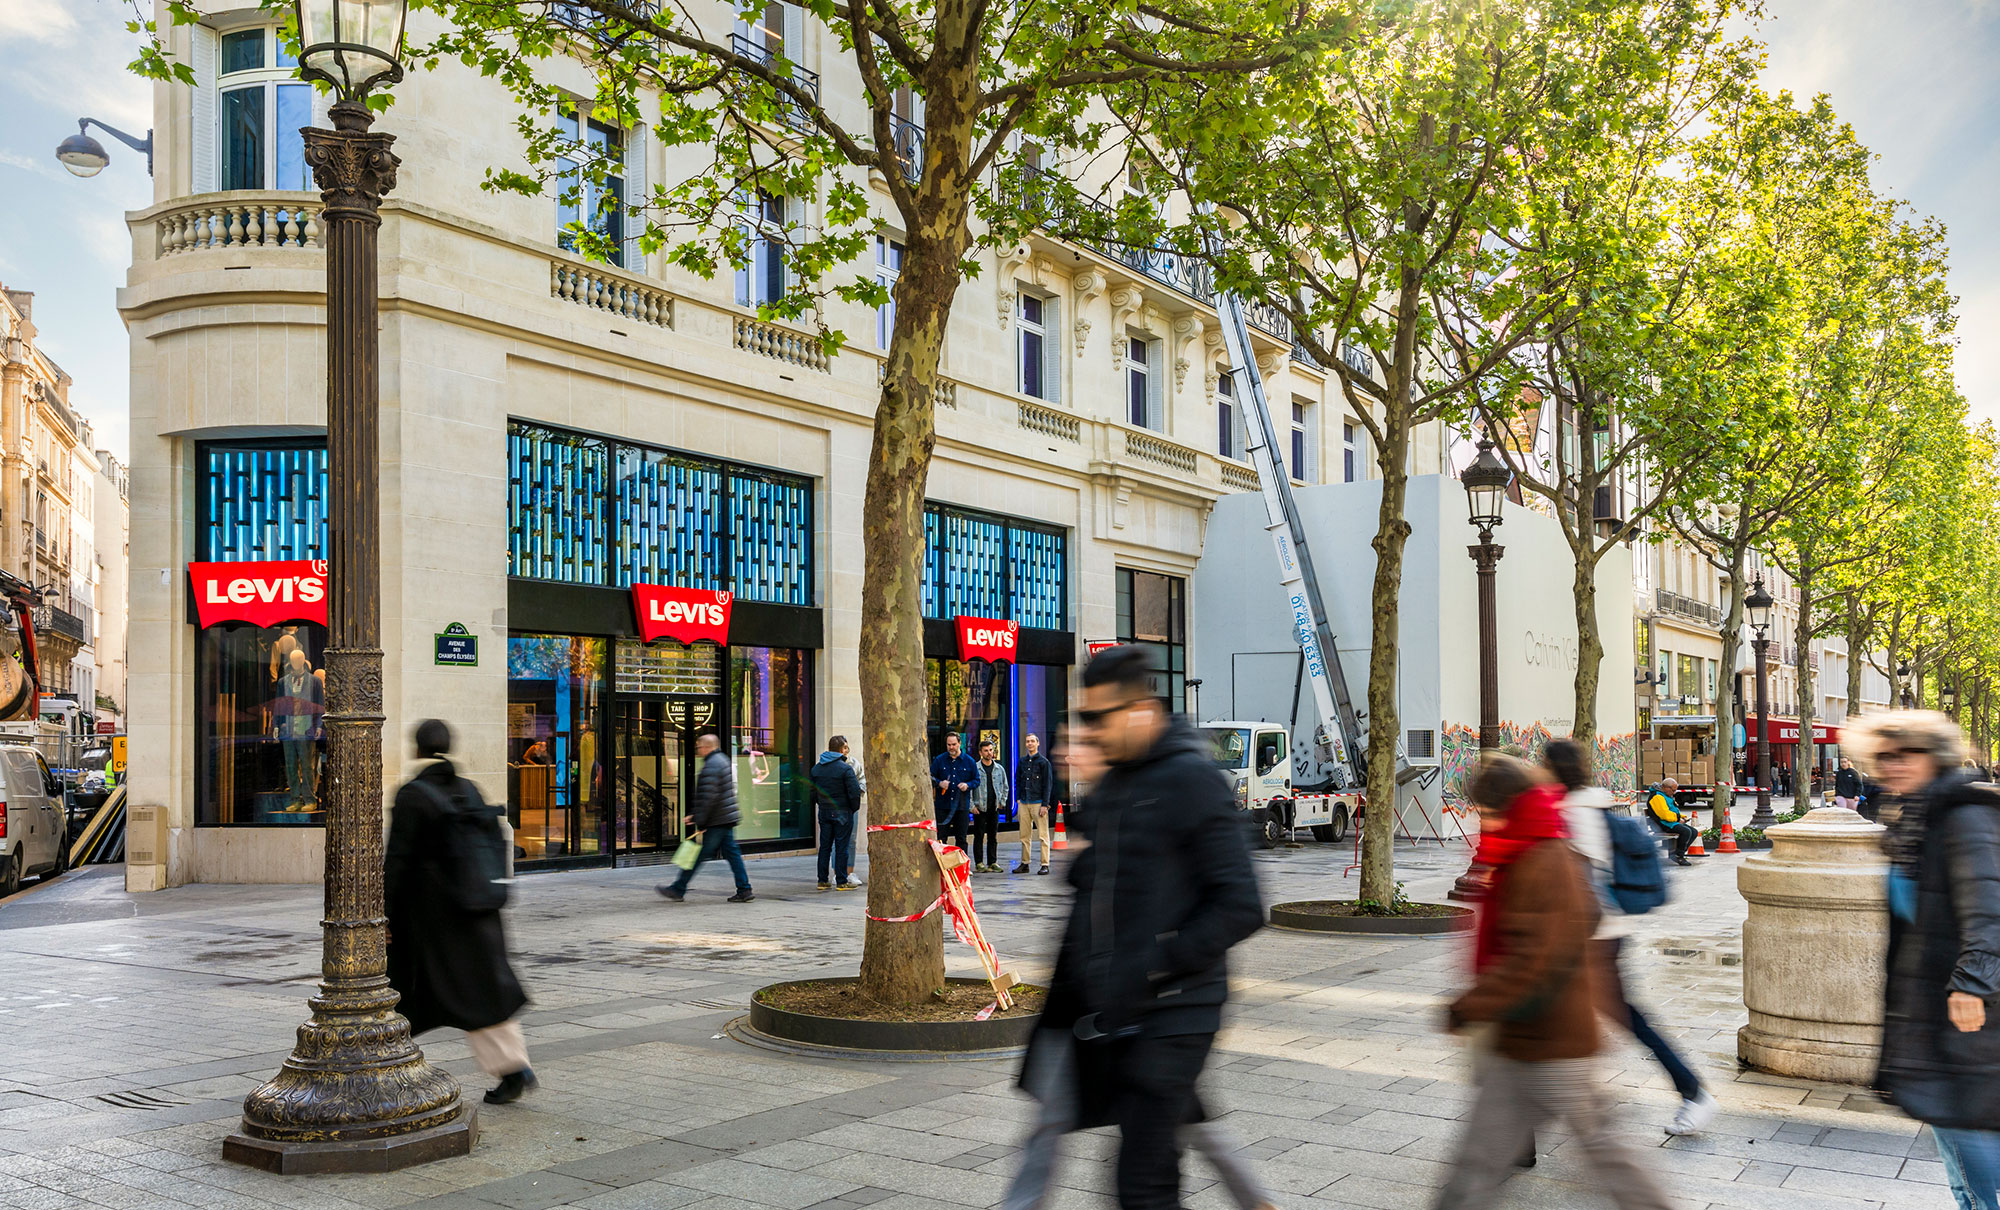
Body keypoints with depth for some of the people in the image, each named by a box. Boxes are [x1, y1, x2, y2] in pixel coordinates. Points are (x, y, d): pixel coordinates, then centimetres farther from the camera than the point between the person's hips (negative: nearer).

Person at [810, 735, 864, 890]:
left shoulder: (816, 768, 7)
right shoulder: (845, 768, -13)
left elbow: (812, 791, 12)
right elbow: (854, 791, -15)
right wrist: (855, 807, 0)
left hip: (824, 812, 6)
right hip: (842, 811, -6)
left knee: (825, 846, 11)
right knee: (842, 846, 0)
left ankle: (822, 880, 13)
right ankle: (841, 881, 3)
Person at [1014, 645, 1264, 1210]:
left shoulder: (1191, 780, -13)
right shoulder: (1108, 787, 13)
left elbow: (1241, 907, -18)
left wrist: (1153, 967, -19)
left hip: (1170, 1017, -8)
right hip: (1116, 1015, 8)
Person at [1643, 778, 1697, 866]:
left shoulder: (1667, 795, 20)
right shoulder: (1657, 797, -17)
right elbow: (1665, 814, -26)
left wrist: (1682, 816, 11)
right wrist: (1678, 817, -14)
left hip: (1674, 822, 11)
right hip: (1665, 824, -11)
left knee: (1694, 832, 6)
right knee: (1686, 831, -29)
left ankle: (1680, 853, 3)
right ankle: (1678, 856, -20)